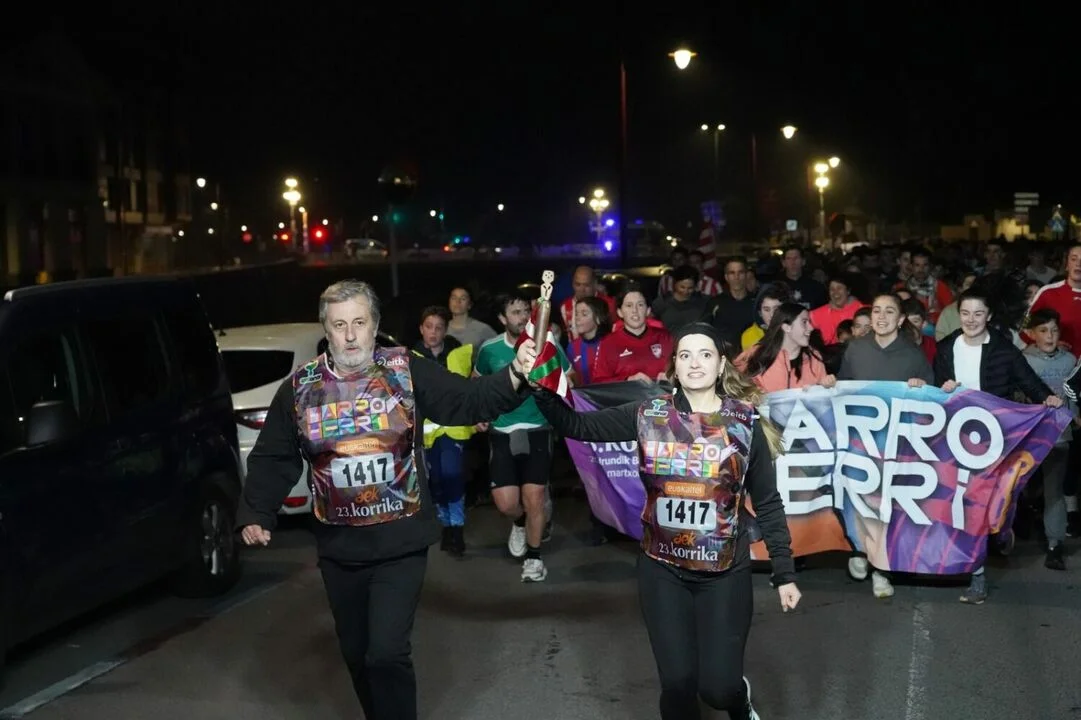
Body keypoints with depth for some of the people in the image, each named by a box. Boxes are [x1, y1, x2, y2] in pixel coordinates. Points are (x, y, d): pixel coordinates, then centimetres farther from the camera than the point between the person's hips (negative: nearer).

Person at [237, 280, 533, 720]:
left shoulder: (408, 371, -6)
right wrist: (255, 513, -3)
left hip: (401, 542, -3)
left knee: (387, 654, -10)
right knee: (357, 654, 16)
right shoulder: (300, 386, 1)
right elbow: (272, 459, 7)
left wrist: (512, 378, -29)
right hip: (339, 547, 3)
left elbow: (468, 401, -12)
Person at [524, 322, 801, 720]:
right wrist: (542, 387, -23)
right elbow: (578, 425, -7)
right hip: (662, 571, 1)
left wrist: (784, 574, 0)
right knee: (677, 683, 2)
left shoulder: (745, 423, -5)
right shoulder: (649, 415, -3)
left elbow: (768, 504, -1)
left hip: (725, 573, -1)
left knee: (718, 686, -1)